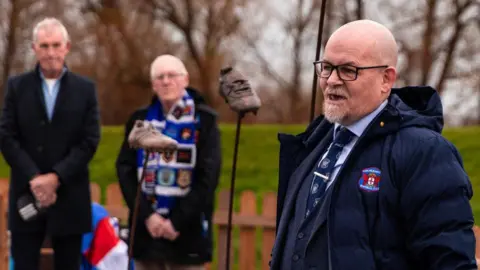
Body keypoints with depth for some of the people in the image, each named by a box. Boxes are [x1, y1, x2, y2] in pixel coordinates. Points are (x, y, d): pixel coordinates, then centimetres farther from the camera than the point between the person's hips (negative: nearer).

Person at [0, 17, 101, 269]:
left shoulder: (85, 88, 4)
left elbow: (89, 141, -2)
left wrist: (56, 177, -13)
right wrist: (34, 178, -14)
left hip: (69, 197, 0)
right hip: (26, 195, 0)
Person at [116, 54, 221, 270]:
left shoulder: (203, 120, 1)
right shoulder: (140, 120, 10)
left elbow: (208, 176, -6)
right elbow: (125, 169, 4)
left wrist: (178, 222, -11)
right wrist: (146, 215, -9)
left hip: (187, 232, -3)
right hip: (145, 229, 3)